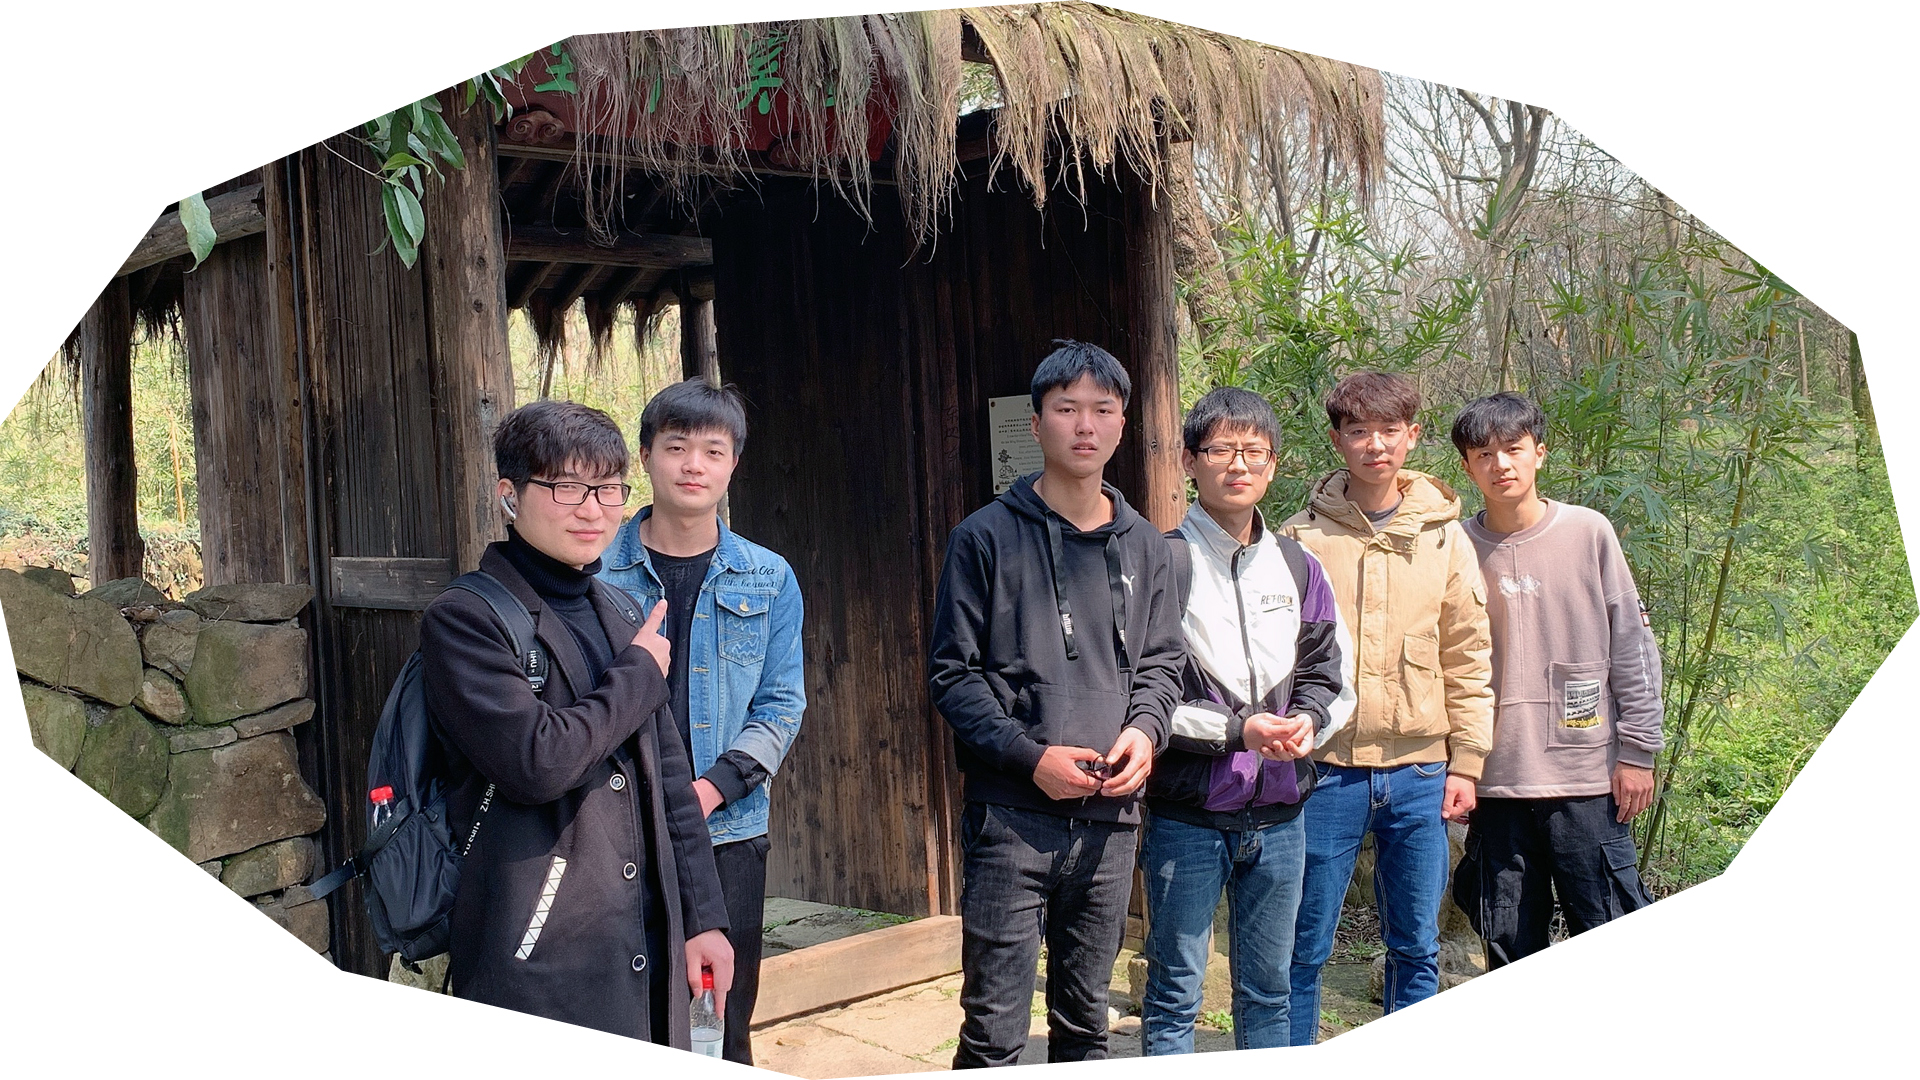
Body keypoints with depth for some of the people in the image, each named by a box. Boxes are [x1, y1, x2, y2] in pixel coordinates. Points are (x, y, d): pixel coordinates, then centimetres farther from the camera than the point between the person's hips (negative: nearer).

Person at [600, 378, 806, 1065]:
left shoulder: (769, 580, 6)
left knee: (723, 1030, 9)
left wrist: (713, 787, -10)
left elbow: (782, 705, 4)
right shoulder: (597, 571, 1)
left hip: (729, 832, 2)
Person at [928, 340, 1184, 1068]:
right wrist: (1030, 756, -15)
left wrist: (1147, 729, -5)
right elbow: (952, 673, -5)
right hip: (1011, 814, -4)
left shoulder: (1142, 546, 10)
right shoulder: (987, 537, -3)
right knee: (994, 1029, -3)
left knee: (1086, 1020, 16)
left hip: (1109, 815, 4)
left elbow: (1161, 661, 15)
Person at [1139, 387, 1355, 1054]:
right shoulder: (1163, 563, -8)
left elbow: (1330, 675, 13)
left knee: (1268, 993, 16)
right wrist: (1239, 730, -19)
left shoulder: (1298, 567, 10)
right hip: (1188, 817, -5)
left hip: (1279, 817, 5)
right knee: (1175, 996, 5)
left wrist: (1308, 719, -8)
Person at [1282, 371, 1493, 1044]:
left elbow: (1468, 657, 7)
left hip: (1420, 769, 2)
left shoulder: (1443, 535, 6)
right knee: (1306, 946, 4)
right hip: (1326, 769, -2)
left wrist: (1466, 762, 2)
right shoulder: (1303, 538, 0)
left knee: (1416, 948, 11)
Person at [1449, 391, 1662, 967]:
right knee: (1510, 950, 9)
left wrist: (1637, 751, 0)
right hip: (1496, 780, 1)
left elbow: (1633, 646, 3)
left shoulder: (1589, 532, 1)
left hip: (1589, 775, -1)